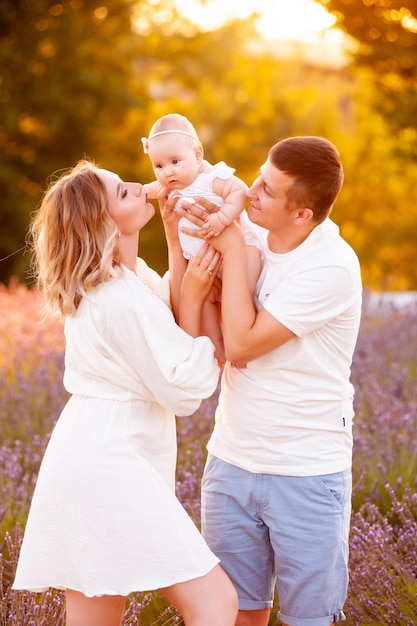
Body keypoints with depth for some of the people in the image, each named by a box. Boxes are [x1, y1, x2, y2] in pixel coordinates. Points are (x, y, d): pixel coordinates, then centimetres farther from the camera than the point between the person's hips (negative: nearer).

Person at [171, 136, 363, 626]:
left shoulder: (332, 267, -19)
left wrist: (231, 250, -17)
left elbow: (241, 343, -22)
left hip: (306, 474, -5)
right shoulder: (249, 240, 0)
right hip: (232, 461, 6)